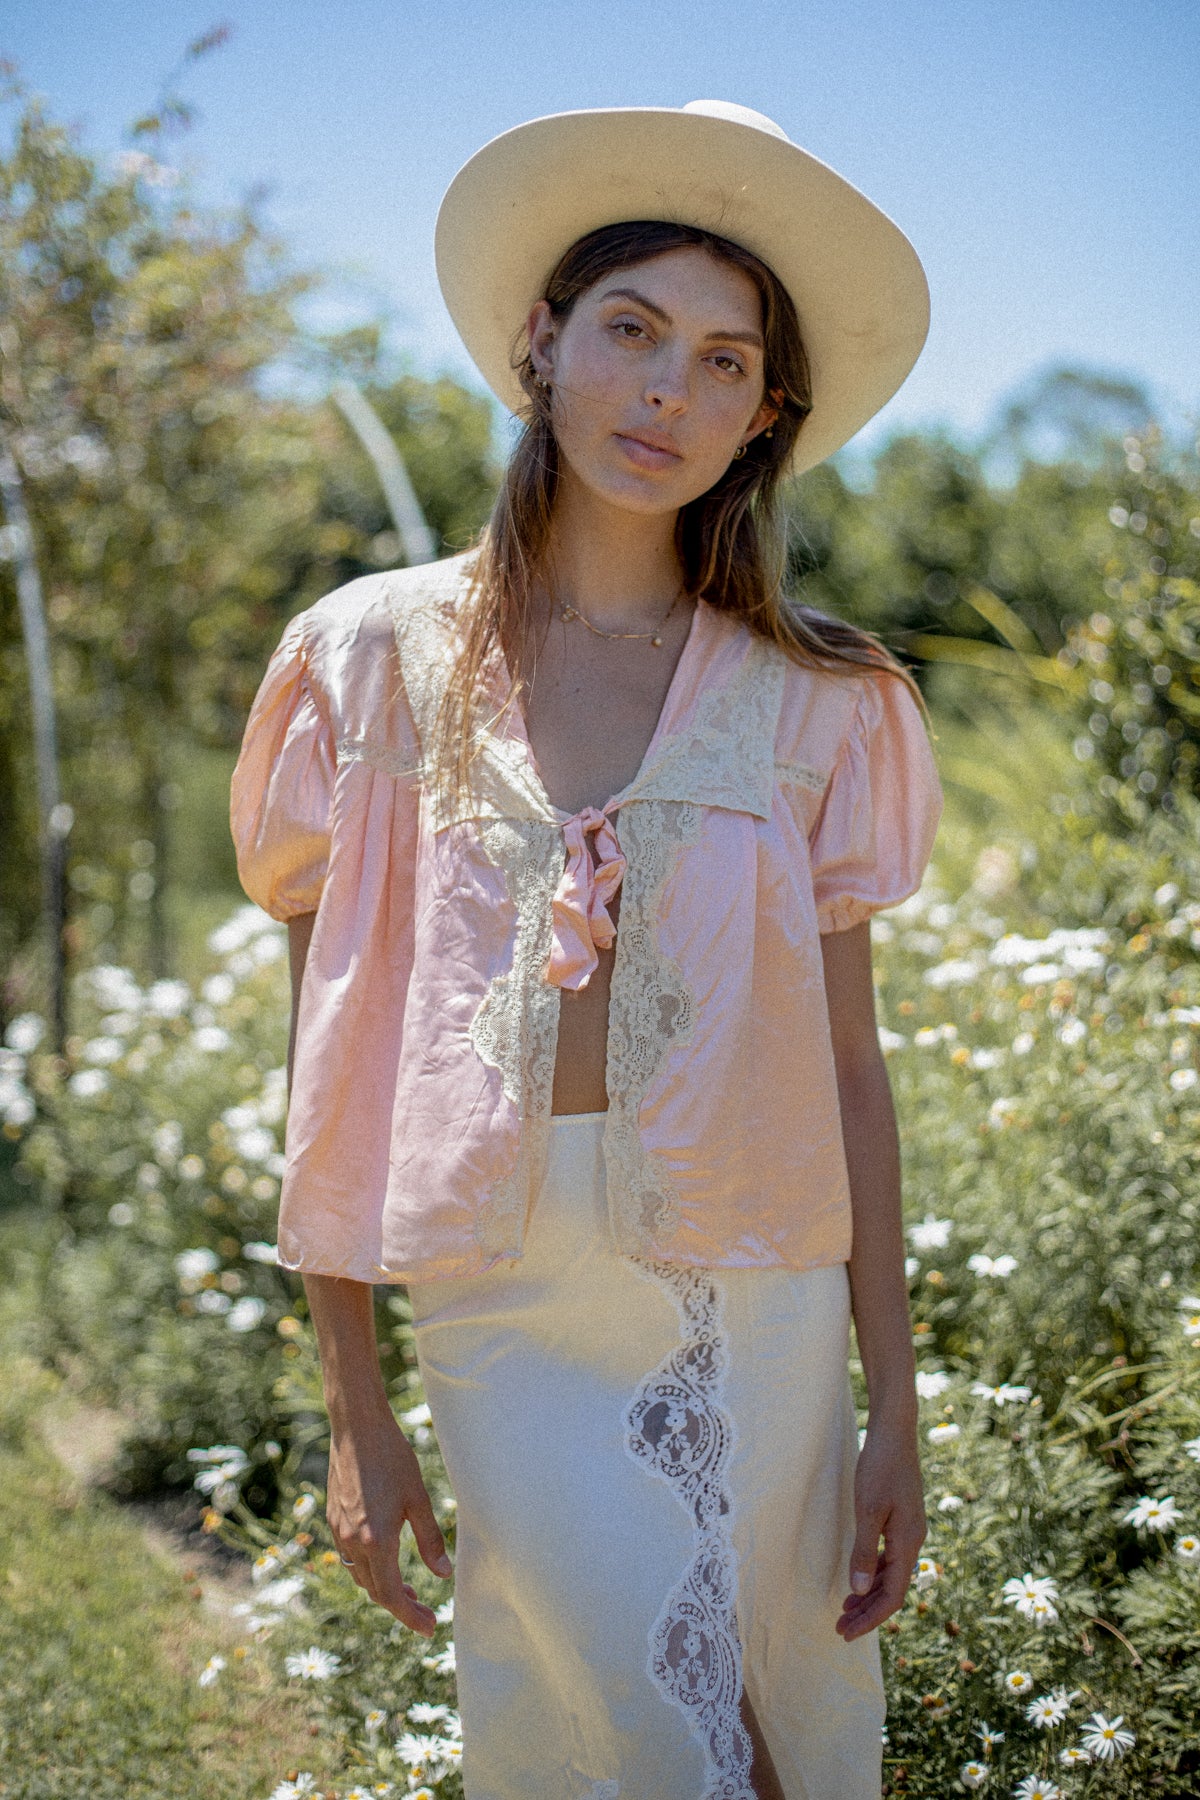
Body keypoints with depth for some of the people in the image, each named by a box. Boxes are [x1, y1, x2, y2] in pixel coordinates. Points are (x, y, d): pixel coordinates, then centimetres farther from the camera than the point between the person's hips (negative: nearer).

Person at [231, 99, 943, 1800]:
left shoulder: (818, 700, 2)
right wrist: (354, 1407, -1)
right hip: (509, 1321, -1)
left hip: (764, 1316, 2)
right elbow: (332, 1055, 0)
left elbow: (849, 1068, 2)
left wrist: (896, 1410, 1)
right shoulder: (378, 659, -1)